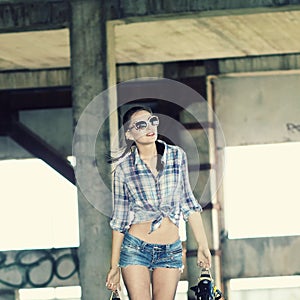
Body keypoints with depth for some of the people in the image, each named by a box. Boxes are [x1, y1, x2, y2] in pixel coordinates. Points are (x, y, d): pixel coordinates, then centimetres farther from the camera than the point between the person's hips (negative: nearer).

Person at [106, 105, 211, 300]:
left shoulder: (177, 156, 3)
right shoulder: (124, 167, -2)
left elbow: (188, 202, 9)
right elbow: (120, 219, 2)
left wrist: (202, 244, 4)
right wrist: (114, 266, 2)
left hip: (170, 252, 2)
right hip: (135, 248, -2)